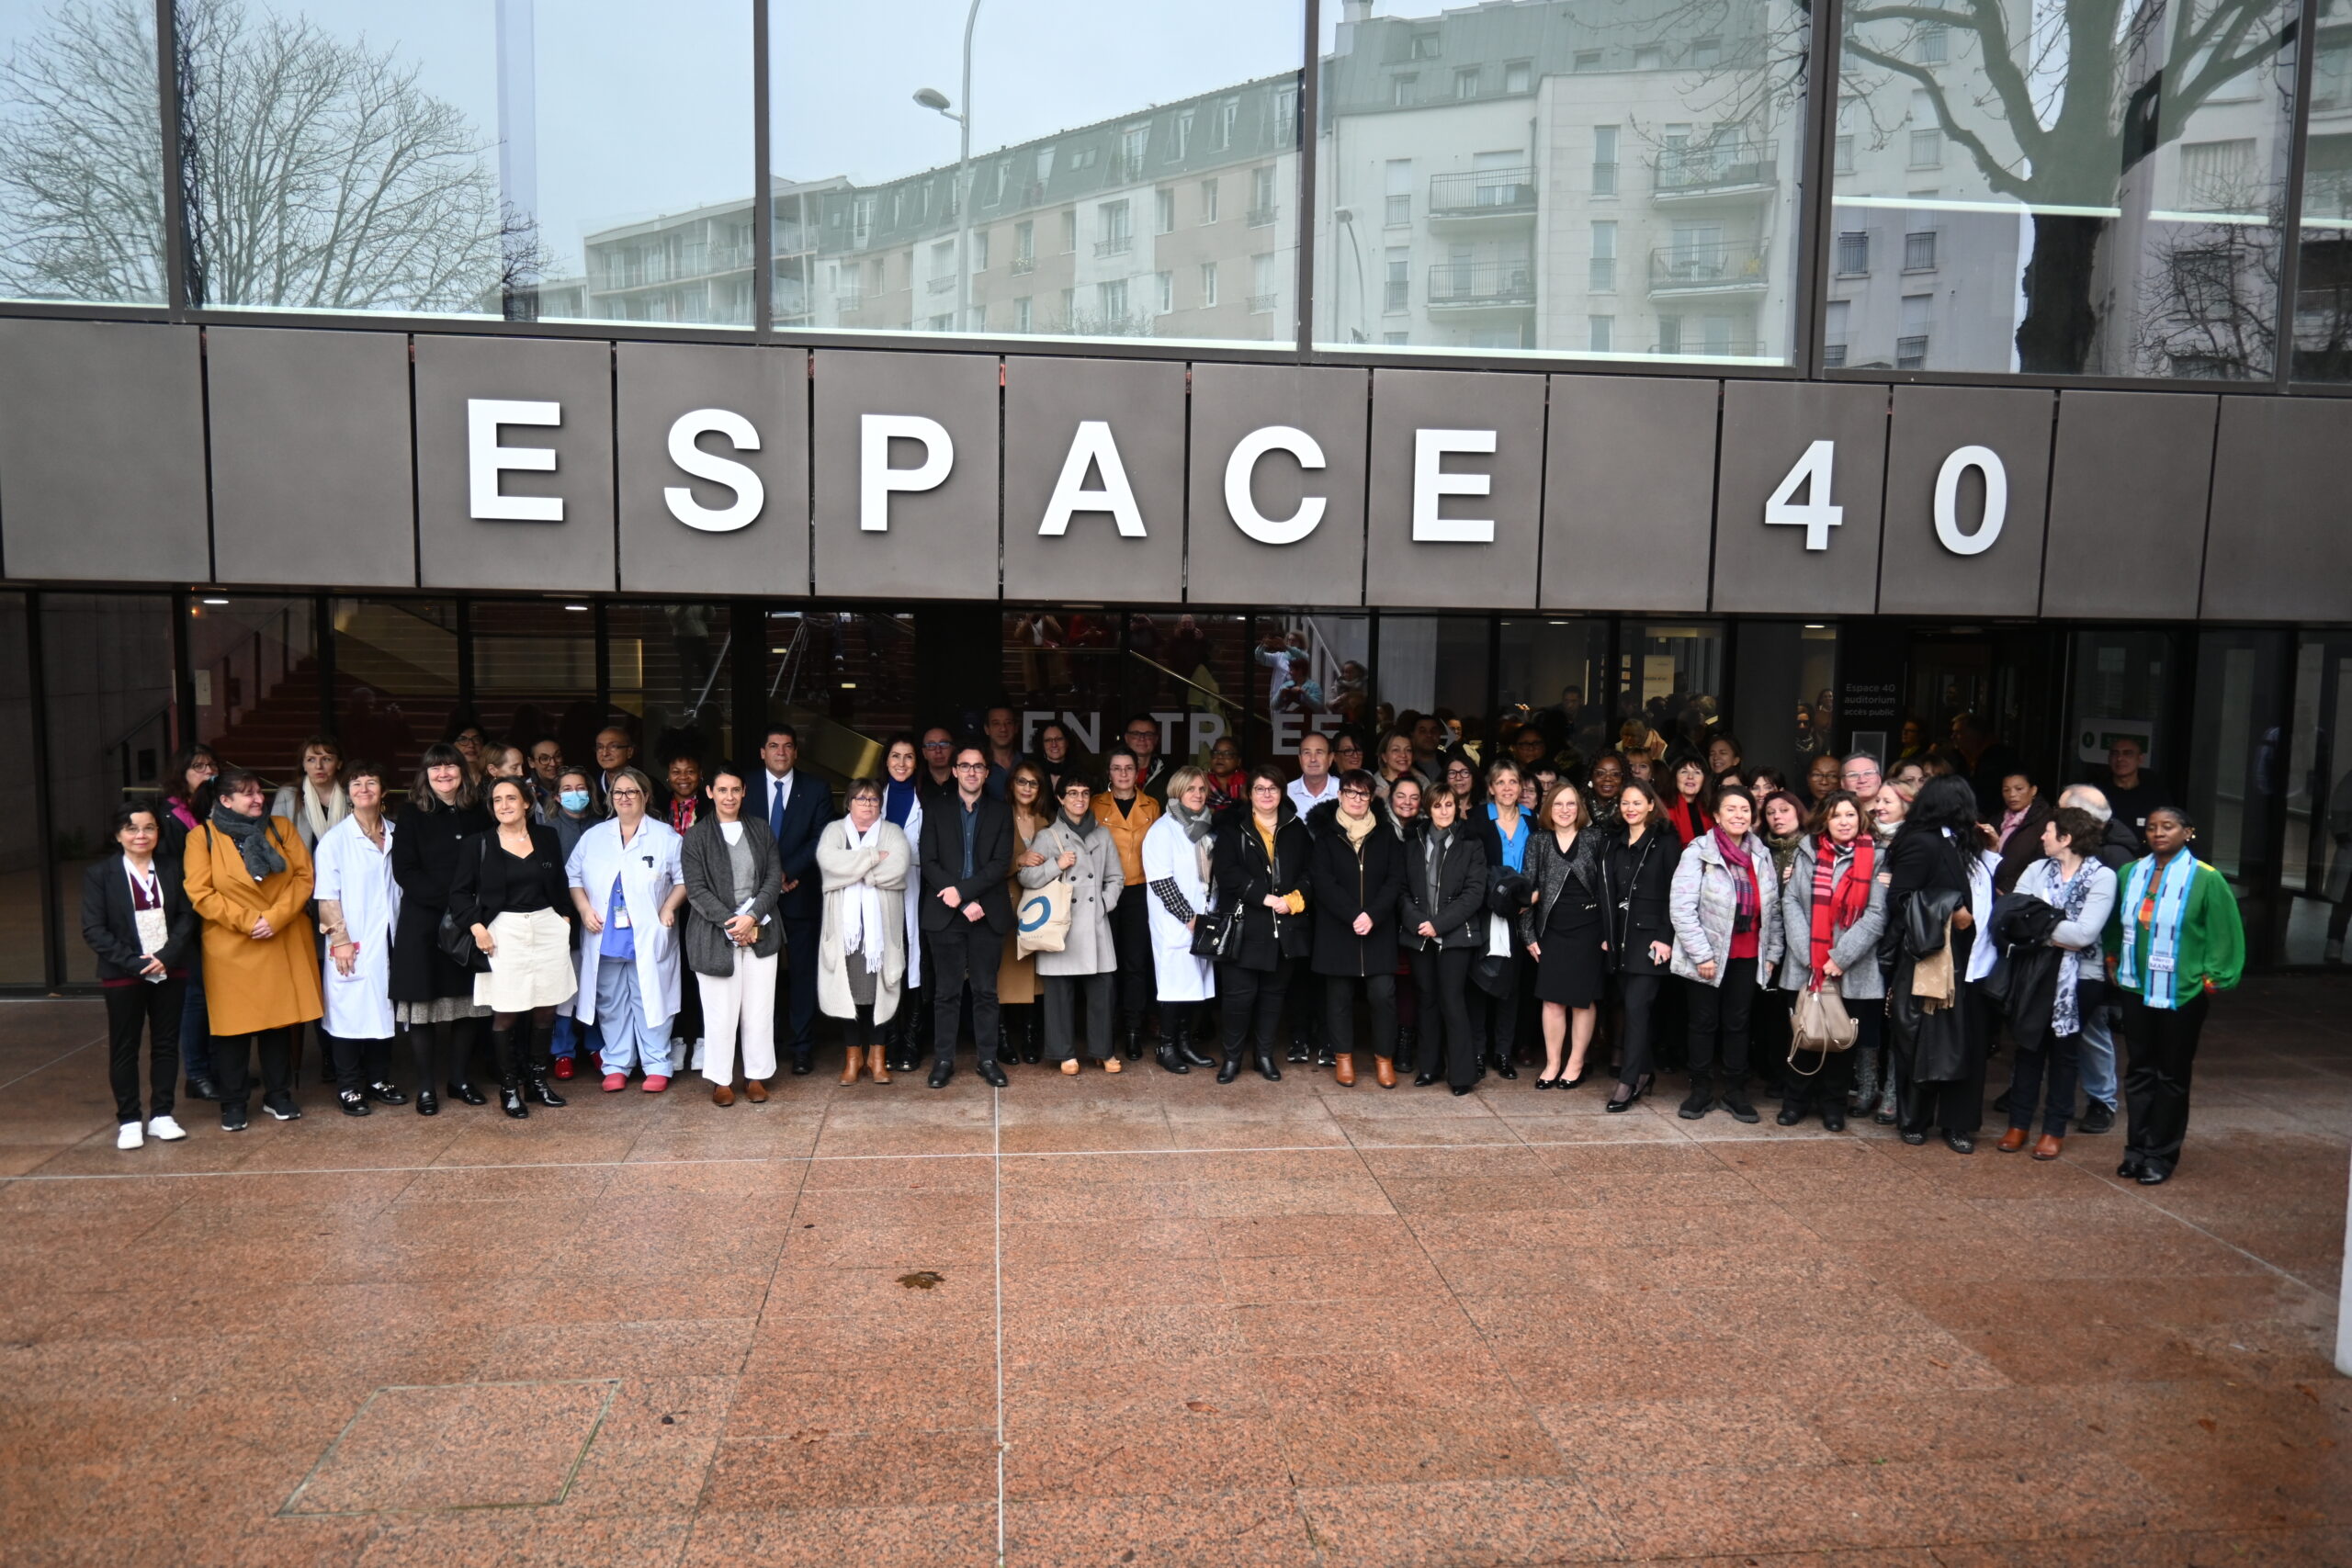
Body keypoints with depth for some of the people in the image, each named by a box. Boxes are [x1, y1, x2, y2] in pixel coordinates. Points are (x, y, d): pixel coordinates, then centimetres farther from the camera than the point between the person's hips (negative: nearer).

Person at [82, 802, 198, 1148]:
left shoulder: (171, 870, 6)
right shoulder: (99, 873, -2)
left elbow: (187, 917, 2)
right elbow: (94, 929, -8)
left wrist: (167, 957, -14)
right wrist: (134, 962, -17)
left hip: (170, 973, 3)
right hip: (123, 976, -2)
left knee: (167, 1043, 7)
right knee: (124, 1048, 4)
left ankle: (161, 1115, 16)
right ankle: (129, 1120, 12)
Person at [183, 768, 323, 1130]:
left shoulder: (281, 828, 6)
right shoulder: (203, 837, -2)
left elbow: (304, 876, 0)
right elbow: (200, 893, -8)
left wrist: (276, 917, -12)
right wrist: (247, 921, -14)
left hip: (283, 946, 3)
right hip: (231, 948, -3)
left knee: (280, 1020, 9)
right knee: (234, 1025, 2)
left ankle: (278, 1095, 22)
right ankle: (233, 1104, 14)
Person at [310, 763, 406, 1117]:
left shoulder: (396, 836, 5)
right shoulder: (334, 839, -5)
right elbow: (326, 896, -6)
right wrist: (340, 939, -11)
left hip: (387, 941, 4)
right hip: (351, 944, -4)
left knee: (383, 1009, 11)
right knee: (349, 1014, 1)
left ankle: (379, 1080, 23)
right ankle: (349, 1089, 11)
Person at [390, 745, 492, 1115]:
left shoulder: (478, 814, 8)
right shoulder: (412, 815, 0)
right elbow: (405, 870, -6)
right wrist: (449, 898, -15)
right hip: (423, 922, -3)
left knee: (467, 1000, 6)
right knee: (423, 1002, 0)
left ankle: (460, 1079, 18)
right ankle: (426, 1087, 9)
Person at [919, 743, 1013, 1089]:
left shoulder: (1001, 812, 7)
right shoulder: (936, 810, 6)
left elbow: (1001, 863, -3)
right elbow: (929, 862, -2)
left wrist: (962, 889, -14)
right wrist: (962, 903, -11)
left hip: (987, 913, 1)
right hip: (946, 914, 0)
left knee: (986, 991, 5)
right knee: (947, 992, 3)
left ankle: (988, 1060, 12)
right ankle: (943, 1060, 11)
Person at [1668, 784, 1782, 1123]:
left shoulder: (1762, 855, 6)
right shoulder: (1698, 852, -10)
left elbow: (1772, 910, 10)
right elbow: (1681, 907, -15)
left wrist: (1772, 953, 6)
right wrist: (1701, 954, -16)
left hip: (1747, 958, 4)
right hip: (1706, 956, -4)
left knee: (1737, 1024, 11)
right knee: (1704, 1023, 7)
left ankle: (1734, 1091, 22)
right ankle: (1701, 1090, 18)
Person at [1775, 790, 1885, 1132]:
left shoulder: (1875, 857, -1)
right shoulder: (1807, 851, 6)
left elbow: (1876, 914, -8)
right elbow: (1790, 902, 1)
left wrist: (1840, 958, -13)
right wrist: (1805, 954, -10)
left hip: (1852, 970, -1)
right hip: (1805, 966, 1)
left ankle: (1834, 1105, 22)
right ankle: (1795, 1100, 20)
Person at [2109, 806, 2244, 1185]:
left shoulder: (2206, 879, -9)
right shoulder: (2131, 874, 4)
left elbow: (2225, 935, -6)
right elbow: (2115, 925, 18)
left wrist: (2212, 980, -8)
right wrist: (2113, 962, 14)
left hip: (2182, 994, -4)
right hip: (2137, 988, 4)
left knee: (2172, 1075, 5)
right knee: (2140, 1070, 10)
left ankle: (2161, 1155, 13)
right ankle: (2137, 1148, 18)